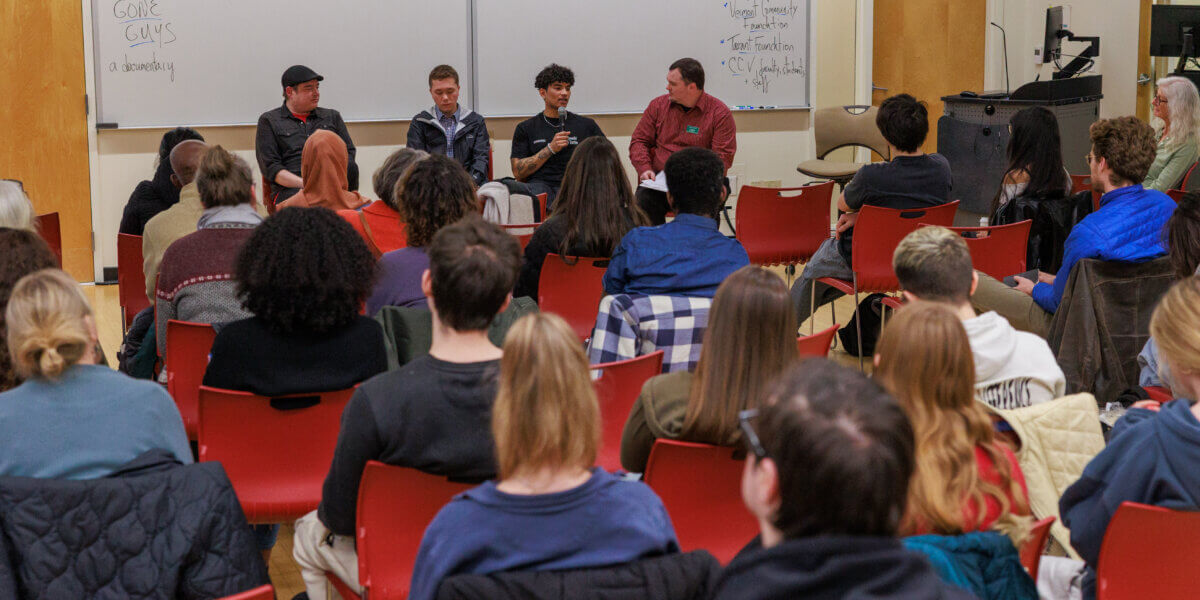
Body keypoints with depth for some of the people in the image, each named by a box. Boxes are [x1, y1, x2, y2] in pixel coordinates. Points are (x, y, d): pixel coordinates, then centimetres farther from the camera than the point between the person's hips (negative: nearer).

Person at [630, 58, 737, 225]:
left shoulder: (720, 113, 0)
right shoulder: (658, 105, 12)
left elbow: (723, 157, -5)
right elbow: (639, 141, 16)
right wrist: (645, 168, -5)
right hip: (659, 179, 3)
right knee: (643, 200, -29)